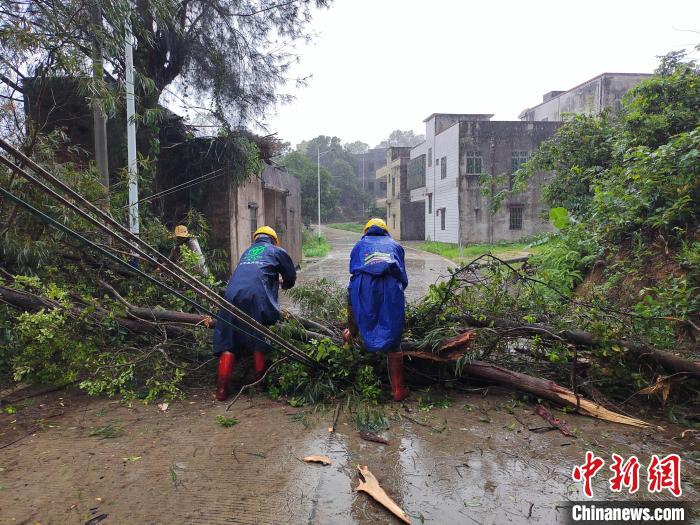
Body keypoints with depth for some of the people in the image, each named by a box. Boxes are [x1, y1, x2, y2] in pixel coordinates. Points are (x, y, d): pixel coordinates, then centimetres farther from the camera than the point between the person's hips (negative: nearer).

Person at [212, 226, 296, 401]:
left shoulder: (247, 252, 32)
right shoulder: (277, 251, 20)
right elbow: (291, 278, 24)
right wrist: (283, 285, 47)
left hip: (232, 294, 4)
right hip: (256, 296, -4)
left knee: (228, 343, 6)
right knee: (259, 342, 9)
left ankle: (222, 389, 2)